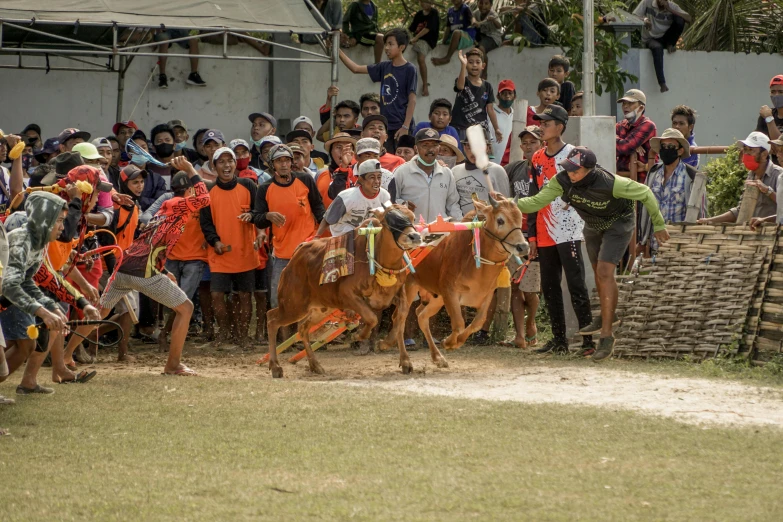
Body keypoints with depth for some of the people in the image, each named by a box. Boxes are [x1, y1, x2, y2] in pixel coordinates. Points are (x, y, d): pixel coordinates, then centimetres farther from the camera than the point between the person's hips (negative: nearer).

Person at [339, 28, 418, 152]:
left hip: (400, 126, -6)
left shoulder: (409, 69, -6)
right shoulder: (385, 67, 11)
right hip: (385, 125, 6)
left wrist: (406, 127, -14)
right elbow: (356, 69, 16)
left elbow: (412, 100, -9)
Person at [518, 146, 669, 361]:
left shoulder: (611, 183, -39)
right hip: (593, 225, 6)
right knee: (598, 271, 19)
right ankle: (608, 316, 45)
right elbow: (537, 201, -24)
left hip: (618, 223, -6)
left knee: (604, 272, -17)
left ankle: (606, 336, -16)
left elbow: (645, 193, -25)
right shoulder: (562, 181, -27)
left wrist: (659, 225, -14)